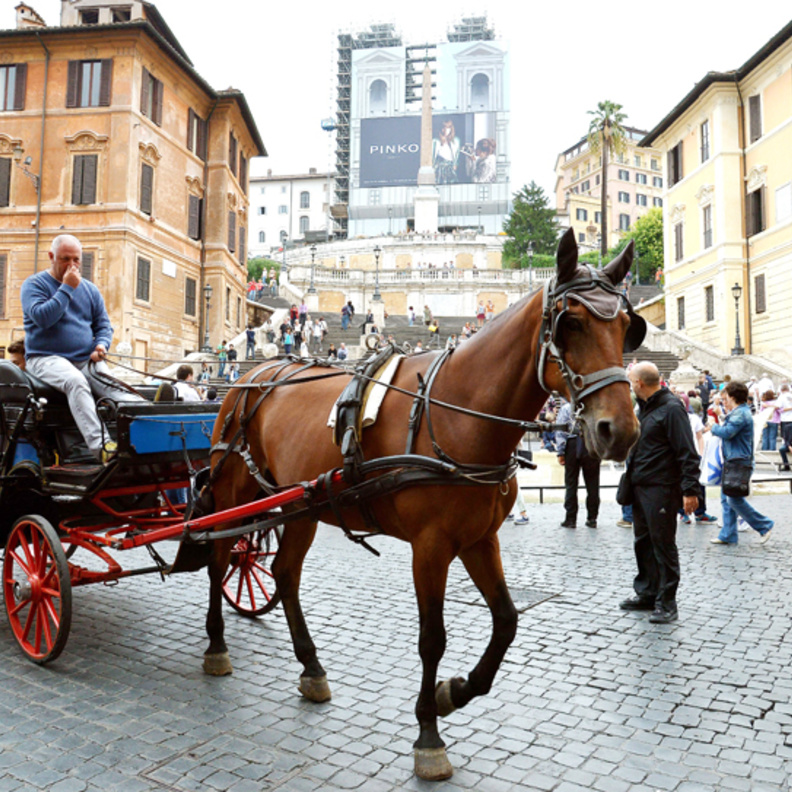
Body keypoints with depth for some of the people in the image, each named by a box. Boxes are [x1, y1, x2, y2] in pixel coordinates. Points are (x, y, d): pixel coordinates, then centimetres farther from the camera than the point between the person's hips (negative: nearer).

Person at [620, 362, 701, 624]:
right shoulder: (643, 408, 14)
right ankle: (647, 594, 28)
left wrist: (690, 489, -23)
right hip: (640, 486, 9)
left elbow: (687, 453, -19)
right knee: (643, 542, 16)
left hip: (661, 489, -9)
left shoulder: (671, 408, -15)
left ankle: (666, 603, 9)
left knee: (663, 545, -1)